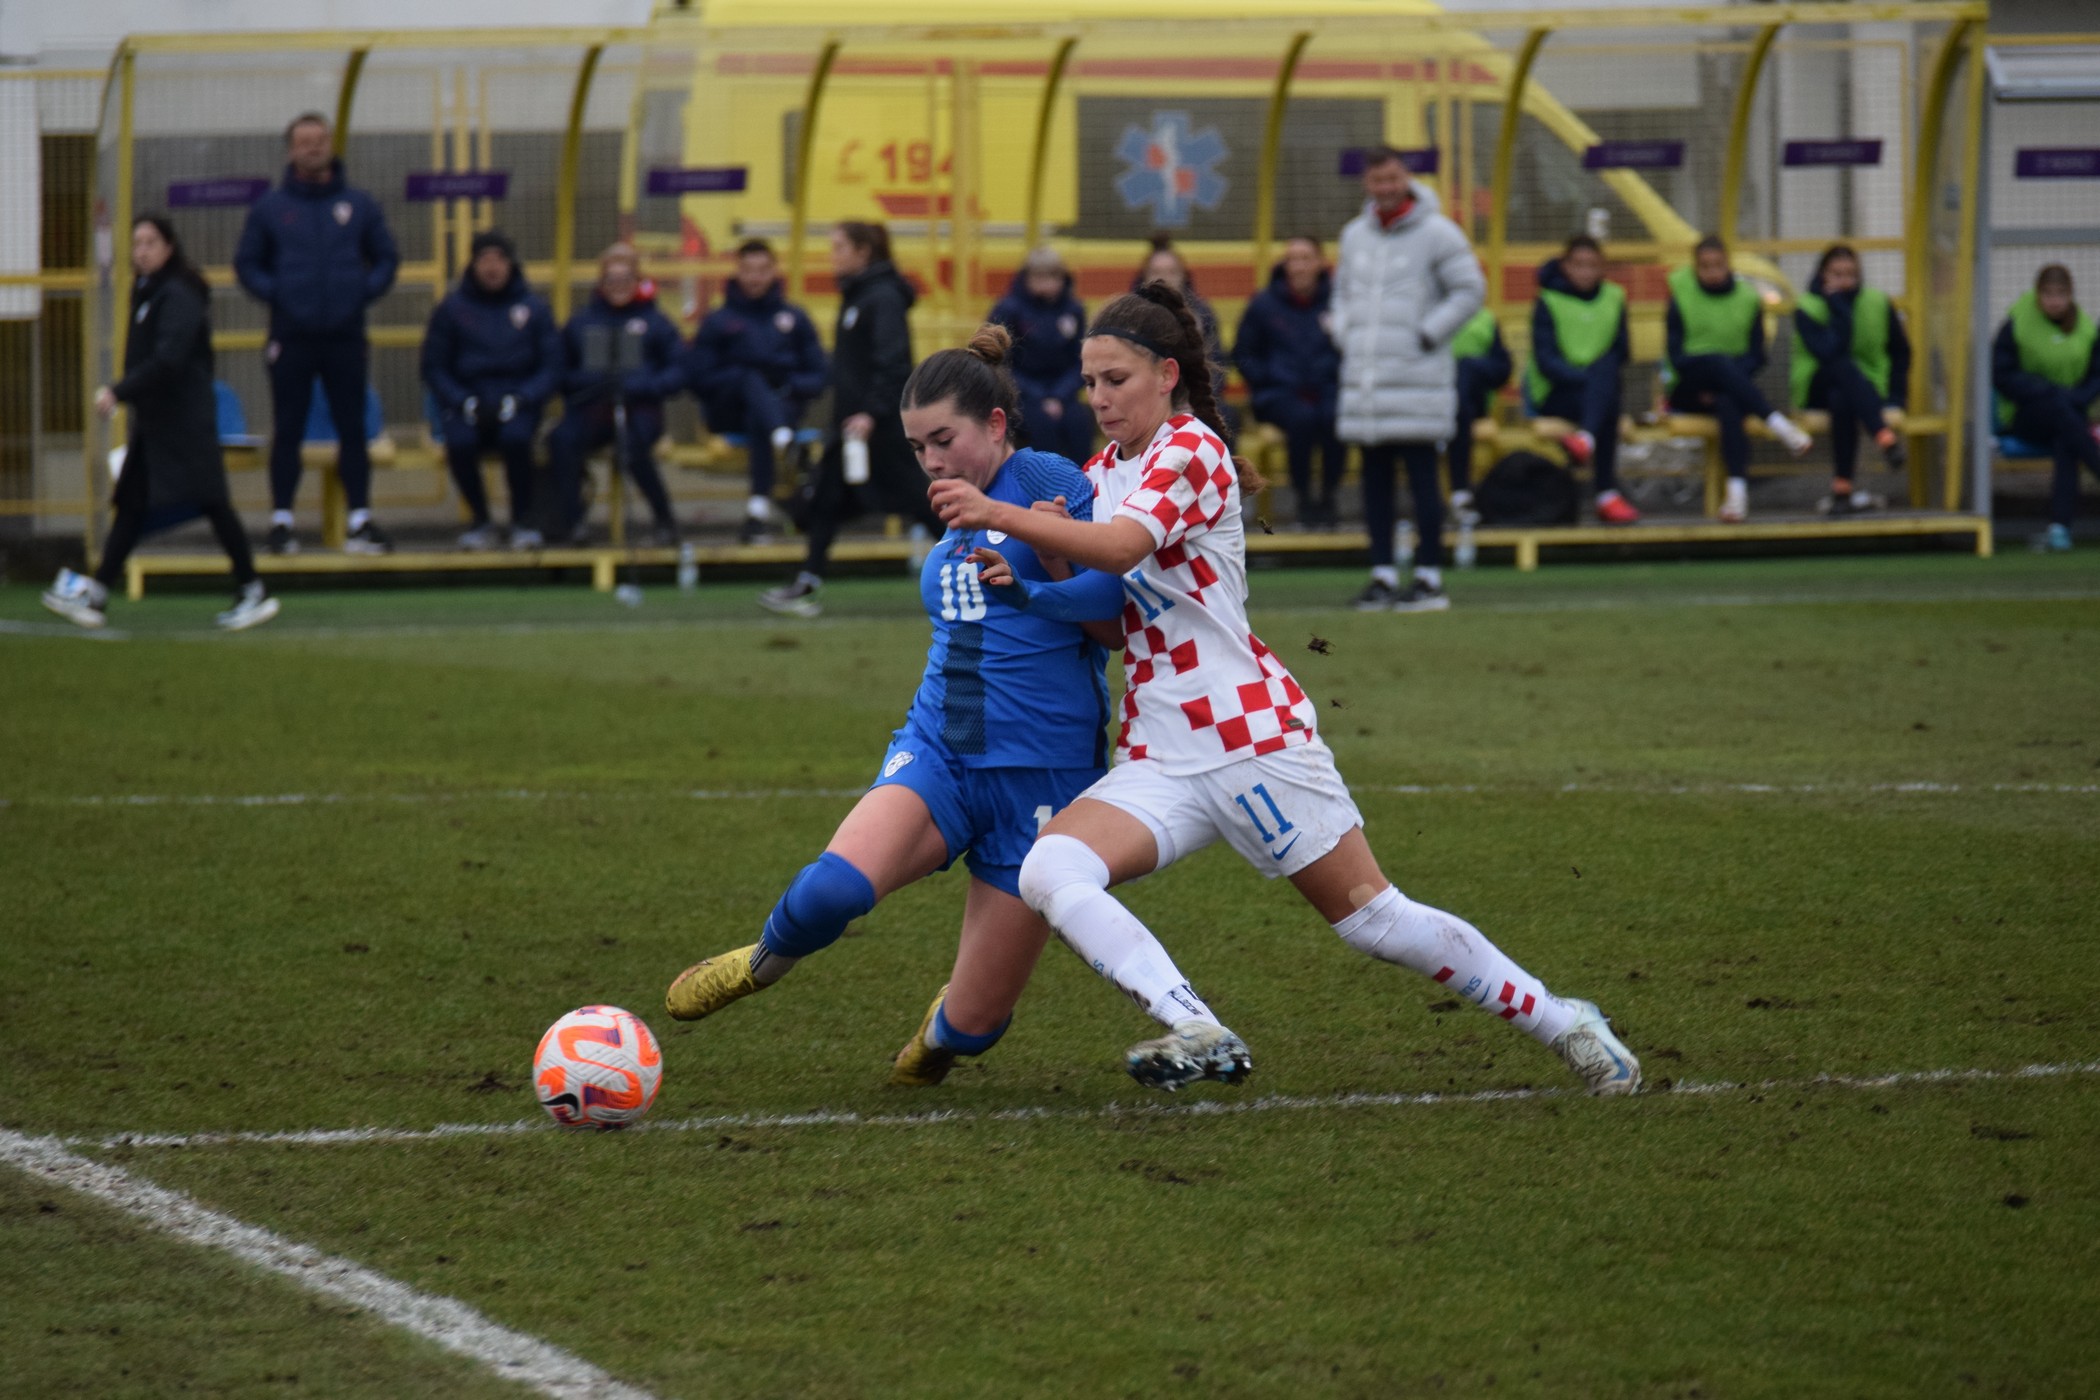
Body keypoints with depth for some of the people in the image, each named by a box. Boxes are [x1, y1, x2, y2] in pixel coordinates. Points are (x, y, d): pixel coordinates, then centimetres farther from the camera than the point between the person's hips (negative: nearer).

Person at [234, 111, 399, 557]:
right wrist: (273, 294, -6)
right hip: (291, 337, -1)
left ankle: (360, 521, 5)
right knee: (287, 432, 1)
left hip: (346, 337, 1)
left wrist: (365, 291, -2)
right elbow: (246, 263, 8)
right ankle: (281, 522, 5)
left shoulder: (359, 206, 8)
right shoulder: (269, 208, 5)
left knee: (353, 430, 2)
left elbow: (387, 258, 13)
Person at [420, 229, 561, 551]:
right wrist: (466, 404, -11)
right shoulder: (452, 308, 5)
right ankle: (480, 521, -10)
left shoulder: (533, 307, 6)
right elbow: (433, 368, 5)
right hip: (466, 400, 0)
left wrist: (516, 401, -13)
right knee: (459, 441, -33)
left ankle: (523, 519, -12)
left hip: (517, 401, 0)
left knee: (516, 437, -34)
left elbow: (551, 368, 4)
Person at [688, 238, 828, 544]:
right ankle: (781, 436, -67)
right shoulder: (719, 321, 11)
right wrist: (741, 380, -13)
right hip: (729, 412, -1)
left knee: (758, 422, -36)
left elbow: (820, 375, 10)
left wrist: (793, 387, -11)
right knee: (752, 379, -35)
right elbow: (698, 378, 1)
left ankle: (759, 508, -48)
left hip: (782, 404, 1)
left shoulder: (794, 318, 16)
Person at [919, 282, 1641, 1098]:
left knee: (1375, 921, -1)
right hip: (1156, 763, 6)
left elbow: (1123, 547, -29)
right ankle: (1198, 1036, -30)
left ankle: (1561, 1025, 15)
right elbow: (1109, 617, 10)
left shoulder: (1192, 451, -10)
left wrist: (998, 515, -38)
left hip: (1252, 736, -6)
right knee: (1048, 872, -22)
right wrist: (1030, 583, -9)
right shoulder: (1100, 472, 15)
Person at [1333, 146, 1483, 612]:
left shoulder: (1437, 233, -4)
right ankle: (1383, 576, 13)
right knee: (1375, 477, 7)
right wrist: (1345, 336, 11)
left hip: (1416, 377, -6)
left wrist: (1427, 336, -10)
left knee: (1422, 475, -7)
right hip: (1364, 377, 6)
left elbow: (1469, 291, -5)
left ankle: (1429, 578, -5)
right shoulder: (1355, 235, 14)